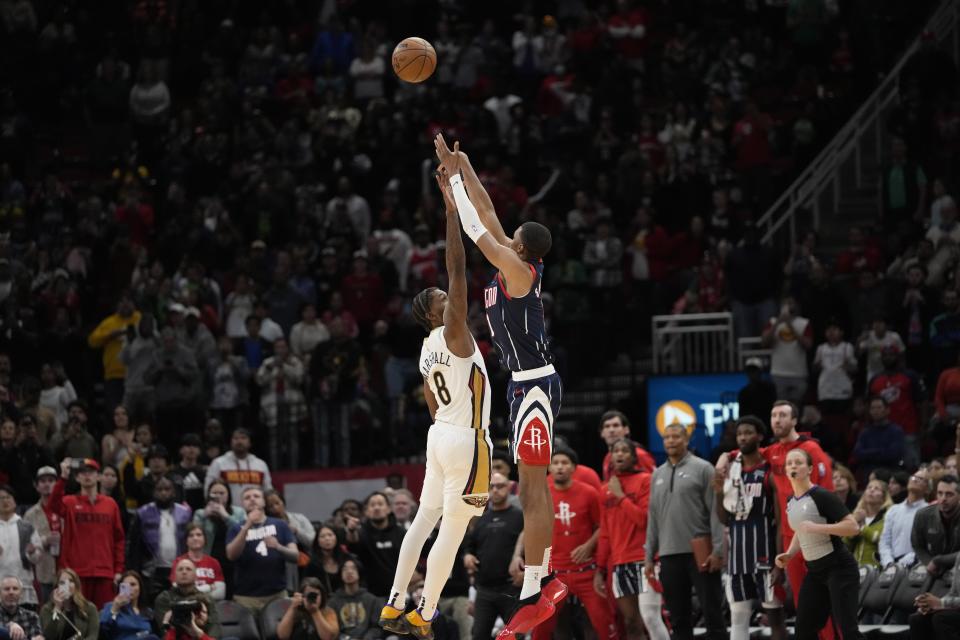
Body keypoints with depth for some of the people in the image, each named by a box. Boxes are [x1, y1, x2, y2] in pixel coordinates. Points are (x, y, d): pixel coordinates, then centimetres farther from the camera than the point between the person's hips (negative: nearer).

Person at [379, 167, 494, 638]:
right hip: (465, 440, -9)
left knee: (424, 520, 14)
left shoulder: (428, 351, 11)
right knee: (452, 532, -3)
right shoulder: (453, 333, -15)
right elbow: (457, 269, -23)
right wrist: (451, 209, -23)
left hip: (439, 436, 9)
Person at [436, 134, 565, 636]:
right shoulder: (513, 266, 8)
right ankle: (545, 581, 24)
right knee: (535, 486, 16)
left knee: (532, 490, -10)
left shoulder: (520, 271, -15)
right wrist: (460, 167, 12)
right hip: (526, 383, 10)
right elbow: (486, 215, 14)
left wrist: (454, 178, -7)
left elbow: (476, 228, -16)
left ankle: (532, 597, -12)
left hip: (534, 385, -10)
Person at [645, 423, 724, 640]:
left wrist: (718, 550, -13)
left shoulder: (702, 469, -1)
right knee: (678, 617, 7)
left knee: (712, 612, -4)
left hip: (700, 554, -5)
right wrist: (649, 556, 12)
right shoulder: (658, 475, 15)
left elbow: (716, 512, -6)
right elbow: (653, 518, 17)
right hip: (669, 556, 5)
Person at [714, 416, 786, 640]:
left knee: (774, 616, -1)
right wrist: (720, 493, -5)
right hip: (738, 554, 6)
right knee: (738, 617, 6)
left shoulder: (770, 472, -8)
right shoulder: (731, 472, 10)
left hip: (765, 555, -6)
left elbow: (781, 522, -11)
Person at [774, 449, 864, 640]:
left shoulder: (822, 496, -16)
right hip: (814, 570, 8)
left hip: (839, 568, -8)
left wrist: (818, 527, -28)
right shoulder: (791, 501, 9)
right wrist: (789, 554, 9)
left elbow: (853, 526, -22)